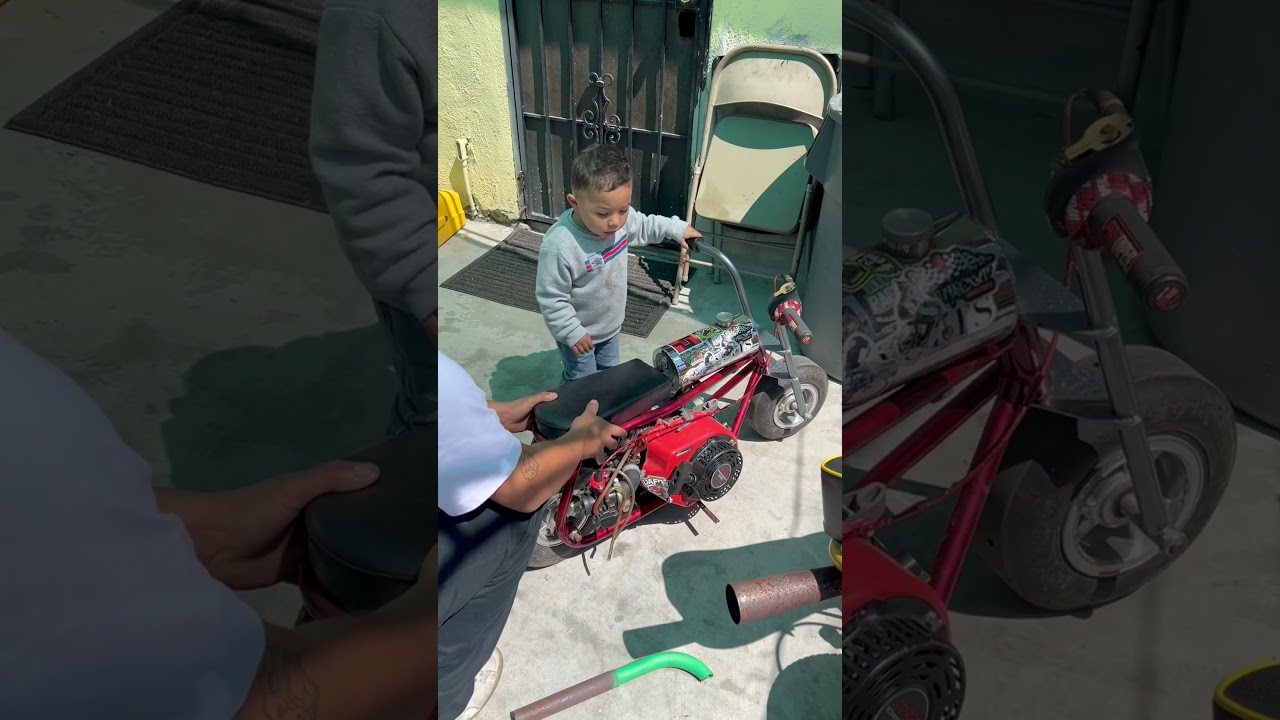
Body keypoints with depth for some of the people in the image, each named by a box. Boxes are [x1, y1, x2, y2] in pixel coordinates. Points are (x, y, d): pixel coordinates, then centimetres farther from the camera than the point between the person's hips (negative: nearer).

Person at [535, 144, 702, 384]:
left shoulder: (622, 218, -18)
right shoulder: (559, 246, -38)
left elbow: (644, 226, 8)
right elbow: (551, 298, -27)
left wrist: (677, 228, 7)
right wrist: (572, 332, -23)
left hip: (611, 325, 7)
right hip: (579, 333, -6)